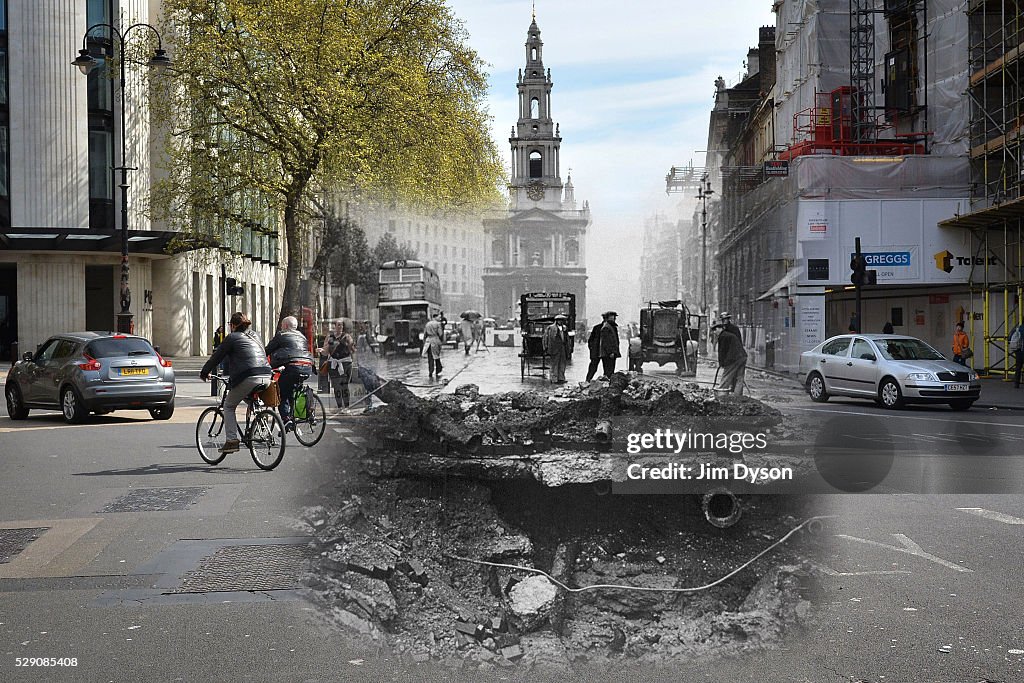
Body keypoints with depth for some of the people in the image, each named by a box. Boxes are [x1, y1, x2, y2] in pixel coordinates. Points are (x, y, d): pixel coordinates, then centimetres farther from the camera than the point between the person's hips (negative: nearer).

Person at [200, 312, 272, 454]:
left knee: (229, 407, 12)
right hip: (266, 378, 6)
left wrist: (204, 373, 22)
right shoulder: (254, 336, 24)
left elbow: (216, 357, 8)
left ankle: (232, 440, 1)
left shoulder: (232, 338, 4)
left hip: (248, 378, -6)